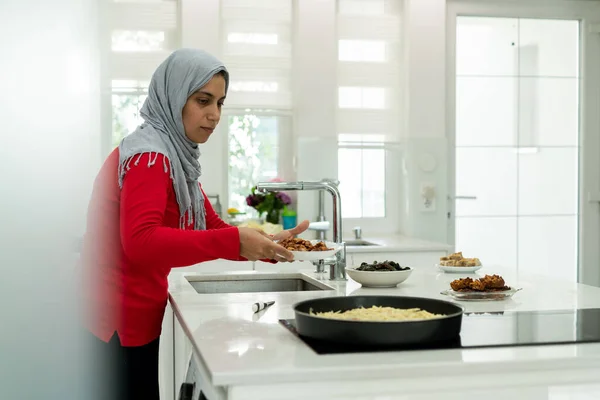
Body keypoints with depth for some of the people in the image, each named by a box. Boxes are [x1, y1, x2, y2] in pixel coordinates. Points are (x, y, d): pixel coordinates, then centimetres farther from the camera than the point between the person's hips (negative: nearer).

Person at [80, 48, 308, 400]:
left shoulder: (176, 154, 11)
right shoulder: (148, 156, -18)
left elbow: (212, 228, 12)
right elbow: (141, 242, -32)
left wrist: (267, 245, -5)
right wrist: (235, 242, -35)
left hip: (133, 319, 9)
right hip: (119, 323, -9)